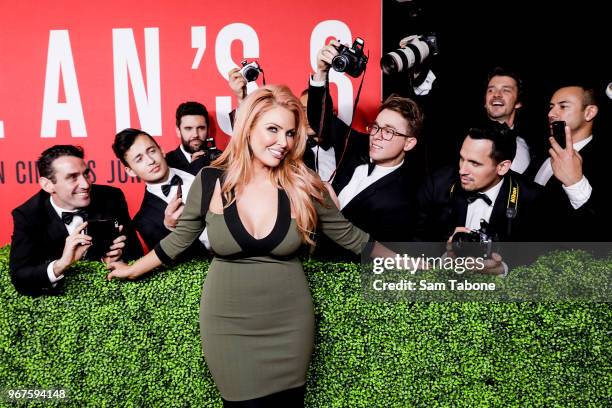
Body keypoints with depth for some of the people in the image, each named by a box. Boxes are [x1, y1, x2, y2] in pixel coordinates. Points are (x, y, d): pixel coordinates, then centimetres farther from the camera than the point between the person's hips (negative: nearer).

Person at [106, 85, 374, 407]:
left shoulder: (304, 187, -9)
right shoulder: (210, 182, -8)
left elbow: (350, 236, 3)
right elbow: (179, 240, 7)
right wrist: (133, 270, 16)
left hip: (288, 324, 1)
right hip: (227, 324, 0)